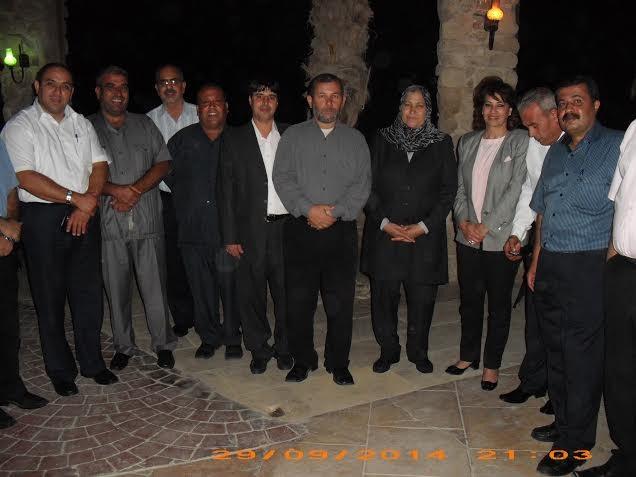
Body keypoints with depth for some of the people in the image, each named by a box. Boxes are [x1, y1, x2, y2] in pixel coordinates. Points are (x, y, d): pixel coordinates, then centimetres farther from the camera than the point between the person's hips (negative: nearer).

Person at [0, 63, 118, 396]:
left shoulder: (82, 124, 14)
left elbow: (99, 165, 7)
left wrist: (87, 204, -8)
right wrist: (75, 198, -15)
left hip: (84, 216, 4)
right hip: (42, 218, -4)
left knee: (89, 292, 9)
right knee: (50, 297, 5)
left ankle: (92, 362, 23)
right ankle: (60, 370, 19)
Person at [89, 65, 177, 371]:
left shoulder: (144, 125, 12)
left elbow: (163, 163, 3)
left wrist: (135, 190, -11)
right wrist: (116, 190, -15)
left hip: (147, 220, 1)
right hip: (108, 223, 0)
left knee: (155, 286, 2)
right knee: (116, 288, 9)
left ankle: (163, 344, 17)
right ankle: (123, 346, 25)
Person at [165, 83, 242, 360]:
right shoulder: (182, 140, 8)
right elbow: (168, 175, 17)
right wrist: (188, 200, 13)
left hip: (227, 228, -2)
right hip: (193, 229, 2)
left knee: (230, 285, 2)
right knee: (201, 288, 9)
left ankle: (233, 338, 19)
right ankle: (209, 337, 25)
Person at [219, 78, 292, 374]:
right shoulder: (235, 141, 4)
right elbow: (226, 191, 1)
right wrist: (230, 237, -3)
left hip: (286, 227, 1)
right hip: (252, 230, -1)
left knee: (286, 292, 7)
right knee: (252, 294, 6)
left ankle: (284, 348, 24)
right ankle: (259, 350, 23)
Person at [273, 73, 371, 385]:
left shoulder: (355, 139, 11)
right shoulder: (293, 136, 9)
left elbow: (362, 185, 3)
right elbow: (282, 178, -1)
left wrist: (335, 211, -11)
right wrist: (308, 209, -13)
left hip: (341, 231, 0)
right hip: (300, 230, 0)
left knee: (340, 303, 3)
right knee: (299, 300, 4)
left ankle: (338, 363, 19)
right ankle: (302, 360, 21)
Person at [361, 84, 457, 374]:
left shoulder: (442, 144, 4)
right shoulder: (383, 140, 6)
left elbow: (448, 191, 1)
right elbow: (369, 187, 4)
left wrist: (423, 226, -8)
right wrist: (385, 223, -8)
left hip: (426, 236, 0)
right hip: (385, 234, 1)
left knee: (422, 299, 6)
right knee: (384, 296, 6)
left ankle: (419, 352, 26)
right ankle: (388, 350, 24)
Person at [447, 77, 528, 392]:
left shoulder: (521, 142, -5)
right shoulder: (467, 143, 10)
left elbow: (516, 190, -12)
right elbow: (459, 188, 10)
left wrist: (486, 226, -14)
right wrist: (463, 222, -5)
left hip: (501, 238, -4)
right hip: (468, 237, 4)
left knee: (499, 304, 7)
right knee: (469, 301, 15)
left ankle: (492, 364, 23)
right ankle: (468, 355, 32)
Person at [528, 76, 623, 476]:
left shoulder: (617, 147, -5)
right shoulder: (555, 153, 15)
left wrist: (612, 259, -15)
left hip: (589, 267, -7)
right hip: (550, 267, 7)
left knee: (581, 356, -1)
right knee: (556, 348, 14)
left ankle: (574, 444, 10)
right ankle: (564, 422, 30)